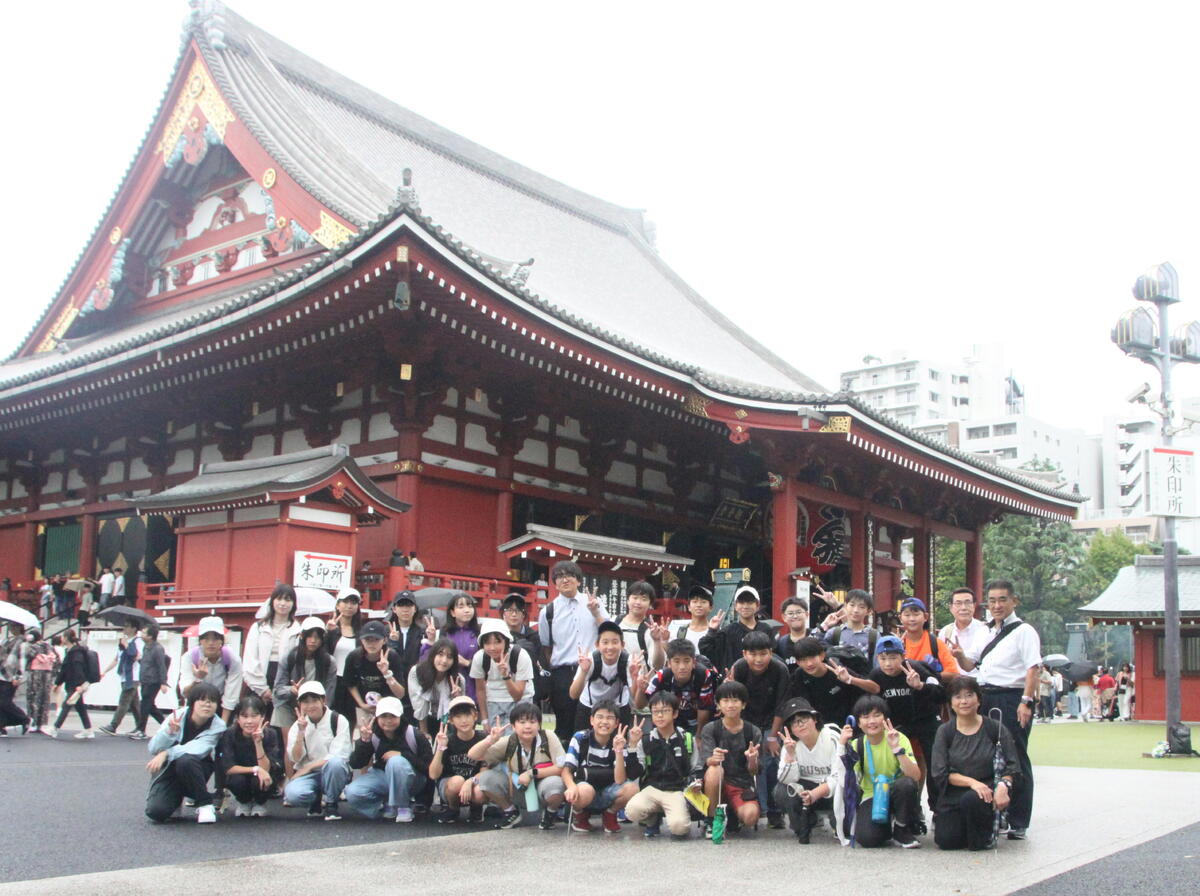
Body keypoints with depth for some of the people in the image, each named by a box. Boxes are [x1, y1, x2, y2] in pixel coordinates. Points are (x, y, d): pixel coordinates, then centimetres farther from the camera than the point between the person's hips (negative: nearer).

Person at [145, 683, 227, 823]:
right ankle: (176, 799, 15)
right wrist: (169, 731, -36)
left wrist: (166, 754, -36)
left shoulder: (217, 726, -14)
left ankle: (205, 805, -14)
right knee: (155, 811, -22)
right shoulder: (177, 716, -13)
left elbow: (198, 750, -28)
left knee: (185, 760, -35)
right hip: (168, 770, 1)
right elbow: (153, 748, -18)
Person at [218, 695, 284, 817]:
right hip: (239, 774, 0)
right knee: (237, 780, -33)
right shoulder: (230, 734, -19)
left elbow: (266, 769, -27)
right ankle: (243, 802, 4)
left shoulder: (270, 734, -21)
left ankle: (260, 803, 4)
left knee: (259, 780, -33)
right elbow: (228, 768, -22)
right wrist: (255, 769, -34)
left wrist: (258, 742, -38)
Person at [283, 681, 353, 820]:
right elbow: (295, 759, -5)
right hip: (308, 776, 2)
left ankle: (331, 804, -11)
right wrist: (301, 732, -16)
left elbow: (339, 756, -12)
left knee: (334, 762, -37)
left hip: (333, 773, -2)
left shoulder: (339, 721, -5)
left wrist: (309, 766, -13)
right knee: (292, 794, -30)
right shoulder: (297, 726, 6)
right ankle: (317, 802, 6)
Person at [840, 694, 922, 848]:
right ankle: (887, 824, 10)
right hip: (872, 797, 1)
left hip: (897, 794, -1)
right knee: (867, 838, -28)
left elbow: (915, 776, -25)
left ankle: (902, 831, -8)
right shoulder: (857, 745, -4)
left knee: (906, 784, -36)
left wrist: (897, 748, -36)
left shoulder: (898, 738, -12)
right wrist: (842, 746, -23)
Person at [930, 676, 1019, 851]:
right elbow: (940, 773, -6)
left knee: (972, 799, -35)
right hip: (955, 794, 2)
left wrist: (1003, 785, -23)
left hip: (988, 790, -2)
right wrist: (972, 782, -20)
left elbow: (1011, 766, -2)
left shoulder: (995, 729, -1)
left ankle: (983, 837, -3)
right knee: (945, 840, -16)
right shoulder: (945, 732, 2)